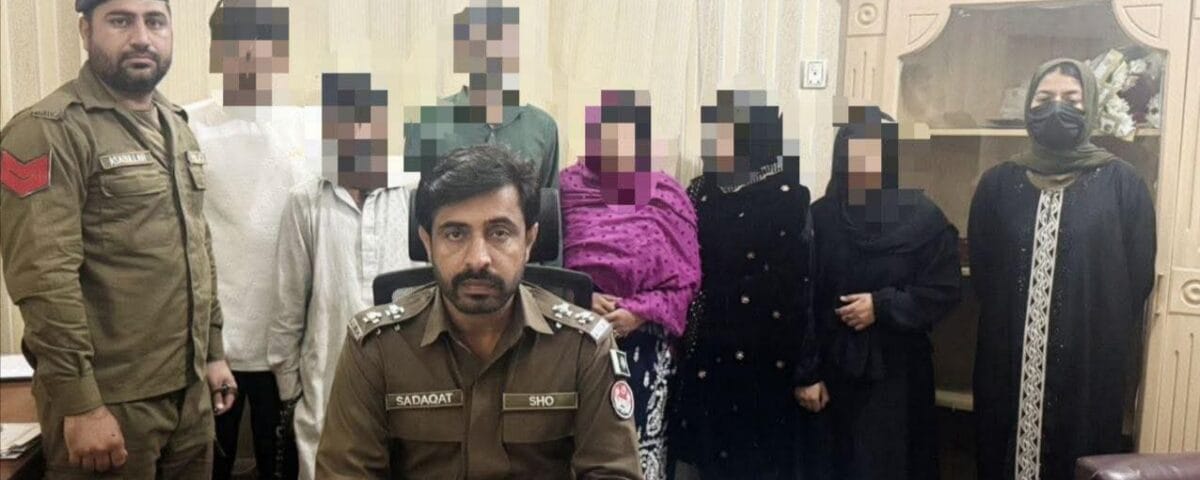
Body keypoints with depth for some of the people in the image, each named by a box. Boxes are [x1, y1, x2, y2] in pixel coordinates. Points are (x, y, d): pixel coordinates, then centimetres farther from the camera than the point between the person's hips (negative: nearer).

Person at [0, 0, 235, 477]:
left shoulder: (177, 128, 12)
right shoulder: (49, 131, -13)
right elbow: (44, 281, -19)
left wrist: (213, 352, 15)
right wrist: (79, 404, -20)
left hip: (189, 389, 7)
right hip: (110, 398, -7)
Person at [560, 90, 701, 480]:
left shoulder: (666, 197, 1)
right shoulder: (566, 187, 2)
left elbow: (685, 279, 0)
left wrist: (639, 312, -12)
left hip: (643, 342, 0)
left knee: (639, 439, 6)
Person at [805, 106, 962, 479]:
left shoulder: (924, 218, -3)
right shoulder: (820, 217, -1)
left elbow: (944, 291, -4)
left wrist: (882, 306, -16)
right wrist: (806, 373, -7)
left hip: (899, 373, -1)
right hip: (833, 370, 1)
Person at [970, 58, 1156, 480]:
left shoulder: (1121, 184, 0)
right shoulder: (998, 184, 7)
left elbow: (1139, 278, 0)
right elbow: (980, 272, 9)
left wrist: (1119, 360, 1)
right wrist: (1012, 323, 2)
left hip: (1090, 364, -2)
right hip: (1009, 365, 2)